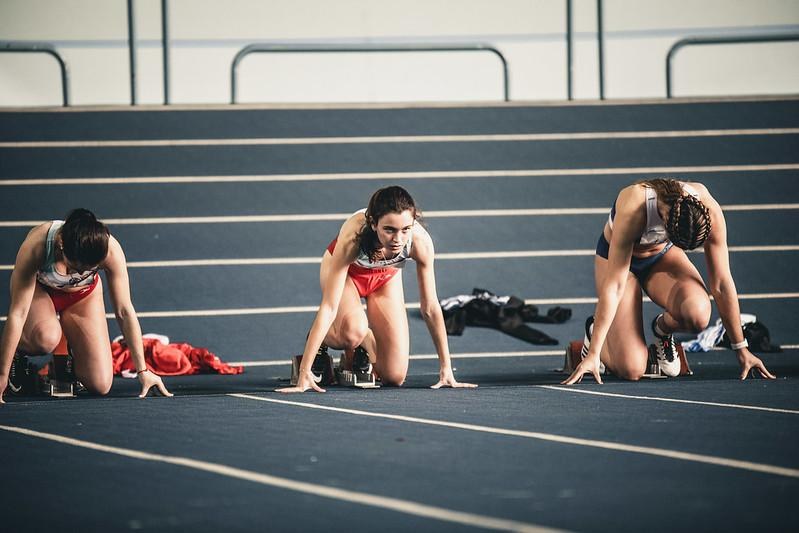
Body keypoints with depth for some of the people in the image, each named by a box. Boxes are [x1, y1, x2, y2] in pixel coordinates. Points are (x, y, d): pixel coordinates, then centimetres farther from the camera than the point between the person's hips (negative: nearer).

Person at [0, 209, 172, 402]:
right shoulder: (35, 246, -40)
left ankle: (68, 352, 22)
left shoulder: (111, 250, -35)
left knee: (100, 386, -11)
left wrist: (142, 371, -20)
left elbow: (124, 311, -24)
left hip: (83, 295, 2)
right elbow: (17, 312, -35)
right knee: (46, 339, -38)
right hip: (39, 290, -2)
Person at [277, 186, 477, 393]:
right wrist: (304, 373, -45)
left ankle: (366, 342, 25)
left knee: (394, 377, -8)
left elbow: (430, 307, -21)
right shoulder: (353, 236, -43)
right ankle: (322, 339, 0)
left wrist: (446, 368, -17)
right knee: (353, 330, -36)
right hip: (343, 268, -2)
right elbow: (329, 307, -42)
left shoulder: (421, 242, -36)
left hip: (386, 276, 2)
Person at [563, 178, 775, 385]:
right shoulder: (632, 212, -40)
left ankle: (663, 327, 5)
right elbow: (614, 286, -35)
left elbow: (721, 283, -20)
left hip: (663, 255, 3)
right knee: (631, 369, -17)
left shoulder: (709, 210, -30)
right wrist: (593, 354, -35)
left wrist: (741, 349, -15)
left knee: (698, 314, -32)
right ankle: (594, 330, 17)